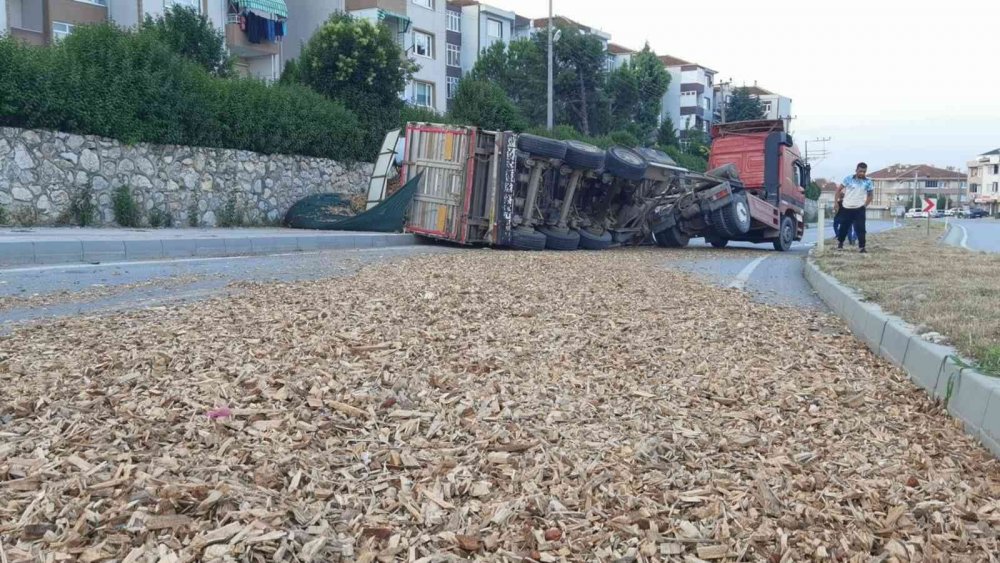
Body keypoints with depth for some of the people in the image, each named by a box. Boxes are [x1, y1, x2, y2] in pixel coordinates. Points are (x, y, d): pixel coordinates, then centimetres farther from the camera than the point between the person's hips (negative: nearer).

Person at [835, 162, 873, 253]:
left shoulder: (868, 182, -1)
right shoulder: (848, 179, -3)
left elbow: (871, 195, 10)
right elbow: (839, 189, 5)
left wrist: (865, 205, 1)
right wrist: (837, 201, 1)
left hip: (859, 209, 0)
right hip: (846, 208, 0)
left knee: (860, 228, -5)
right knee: (844, 227, 11)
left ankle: (861, 247, 0)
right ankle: (840, 242, 31)